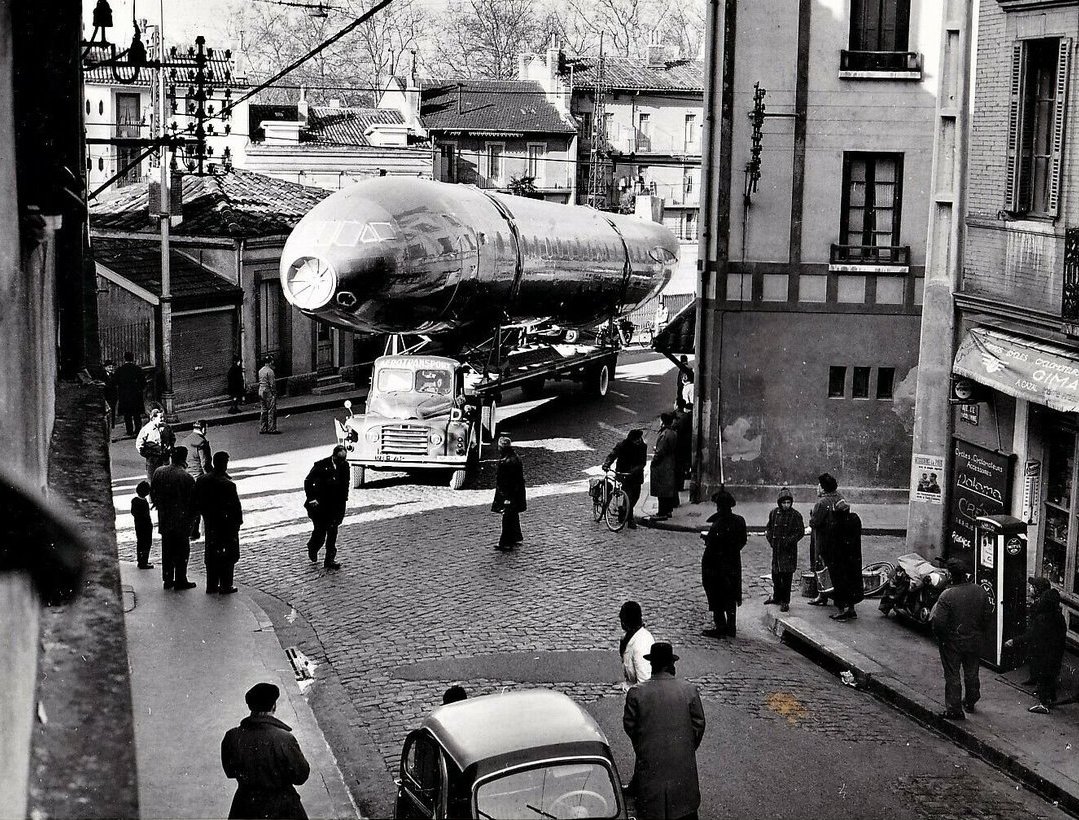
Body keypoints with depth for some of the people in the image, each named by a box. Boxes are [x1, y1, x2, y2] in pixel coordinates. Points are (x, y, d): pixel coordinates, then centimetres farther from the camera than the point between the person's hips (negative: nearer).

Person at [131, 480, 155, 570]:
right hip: (146, 526, -8)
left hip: (138, 525, 8)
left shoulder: (134, 500, -1)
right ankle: (144, 563, 6)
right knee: (147, 544, 3)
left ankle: (140, 561, 28)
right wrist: (150, 523, -10)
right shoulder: (144, 503, -25)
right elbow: (146, 516, -23)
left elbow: (132, 513, 8)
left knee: (139, 543, 18)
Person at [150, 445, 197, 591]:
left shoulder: (158, 472, -1)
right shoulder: (186, 477, -17)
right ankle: (180, 581, 10)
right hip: (182, 521, -5)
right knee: (182, 551, 6)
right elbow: (192, 502, -12)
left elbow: (153, 495, 7)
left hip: (164, 520, 5)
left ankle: (167, 580, 22)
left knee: (167, 550, 16)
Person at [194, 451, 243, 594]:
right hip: (226, 525, -6)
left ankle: (211, 585, 22)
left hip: (210, 524, 6)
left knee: (211, 554, 17)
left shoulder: (201, 480, -4)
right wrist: (237, 522, -5)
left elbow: (197, 503, 4)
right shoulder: (228, 485, -22)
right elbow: (235, 507, -17)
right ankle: (225, 586, 12)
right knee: (228, 555, 8)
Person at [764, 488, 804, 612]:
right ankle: (777, 597, 31)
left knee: (787, 576, -5)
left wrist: (789, 540, -14)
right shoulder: (774, 513, 6)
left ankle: (785, 602, 0)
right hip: (776, 549, 4)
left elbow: (800, 532, -4)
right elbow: (768, 528, 18)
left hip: (789, 550, -4)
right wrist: (770, 538, 2)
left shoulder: (796, 515, -6)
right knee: (775, 574, 13)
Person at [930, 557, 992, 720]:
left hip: (952, 642, -5)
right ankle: (971, 702, 39)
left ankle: (954, 709, 11)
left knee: (952, 676, 7)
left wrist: (940, 637, -5)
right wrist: (979, 631, 15)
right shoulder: (979, 591, -8)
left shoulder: (947, 595, -25)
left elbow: (938, 622, -24)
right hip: (974, 641, 5)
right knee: (971, 673, 23)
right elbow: (988, 614, 2)